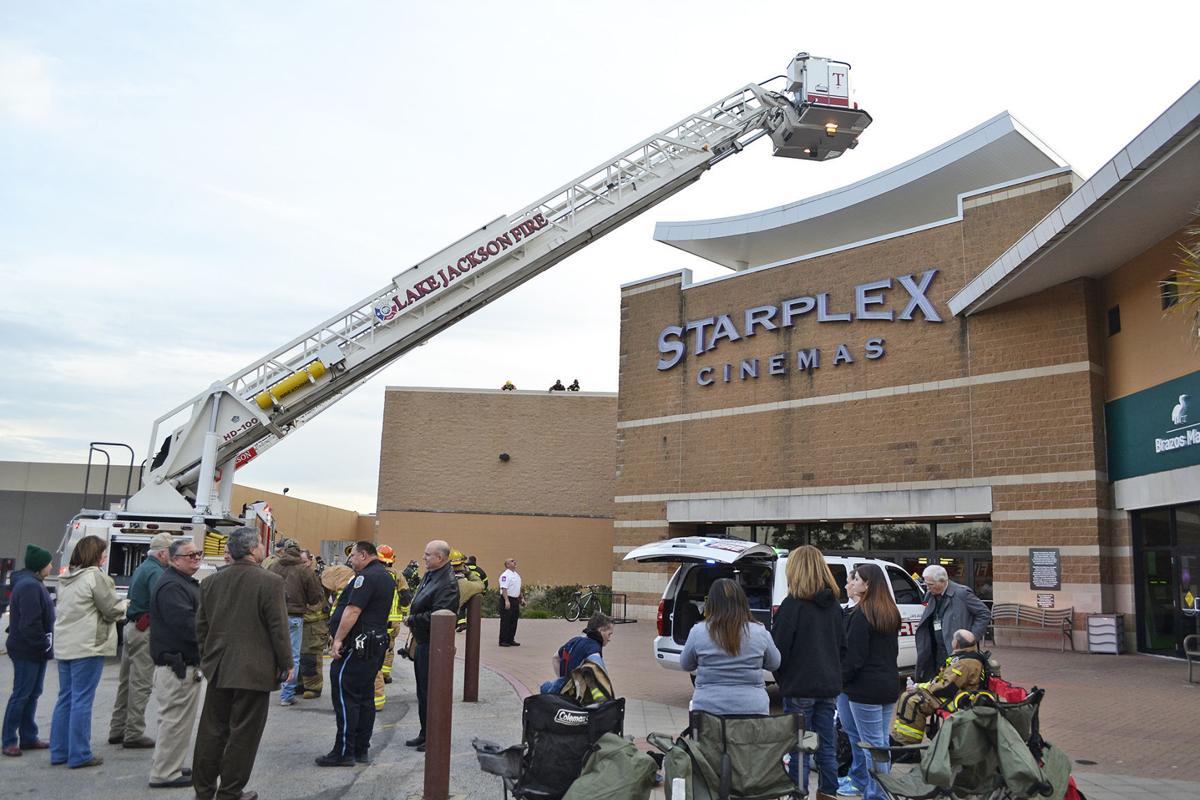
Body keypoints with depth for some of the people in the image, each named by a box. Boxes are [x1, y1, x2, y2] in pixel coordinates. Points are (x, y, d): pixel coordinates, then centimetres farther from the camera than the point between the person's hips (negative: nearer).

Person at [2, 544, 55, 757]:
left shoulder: (34, 584, 13)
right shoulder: (29, 587, -19)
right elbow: (30, 623, -24)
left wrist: (45, 643, 14)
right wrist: (43, 643, -17)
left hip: (35, 651, 10)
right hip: (27, 651, -10)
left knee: (32, 694, 14)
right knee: (21, 695, -2)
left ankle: (28, 738, 21)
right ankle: (9, 741, 6)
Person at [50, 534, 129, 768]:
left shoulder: (66, 578, 14)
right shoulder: (96, 576, -12)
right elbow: (112, 610, -10)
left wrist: (118, 606, 17)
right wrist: (124, 604, 11)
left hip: (64, 646, 8)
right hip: (87, 646, -8)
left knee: (65, 698, 14)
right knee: (82, 700, -4)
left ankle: (59, 751, 18)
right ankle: (79, 755, 1)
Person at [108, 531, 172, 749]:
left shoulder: (142, 568, 16)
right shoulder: (155, 572, -16)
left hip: (131, 627, 10)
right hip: (145, 631, -10)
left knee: (127, 681, 16)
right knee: (141, 684, -3)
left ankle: (117, 730, 24)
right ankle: (133, 734, 2)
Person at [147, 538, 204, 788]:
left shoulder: (184, 582, 17)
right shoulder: (171, 586, -19)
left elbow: (196, 617, 24)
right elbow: (184, 623, -28)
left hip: (185, 662, 11)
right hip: (177, 665, -11)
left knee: (176, 719, 19)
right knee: (175, 720, -3)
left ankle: (171, 766, 30)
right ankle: (165, 774, 5)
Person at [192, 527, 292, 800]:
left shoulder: (210, 582, 3)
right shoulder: (270, 582, -15)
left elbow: (201, 626, 9)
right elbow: (278, 628, -13)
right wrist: (286, 664, -2)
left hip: (218, 668, 6)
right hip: (254, 670, -5)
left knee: (212, 730, 15)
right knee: (243, 734, 5)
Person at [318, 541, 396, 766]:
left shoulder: (366, 576, -15)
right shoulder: (386, 578, 17)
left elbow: (353, 610, -23)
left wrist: (338, 640, -21)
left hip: (357, 646, -10)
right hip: (376, 644, 10)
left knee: (345, 698, -4)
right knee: (365, 698, 12)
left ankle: (344, 752, -1)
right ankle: (361, 750, 17)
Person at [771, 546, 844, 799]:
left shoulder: (793, 604, -15)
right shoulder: (834, 604, 5)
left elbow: (778, 648, -13)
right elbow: (842, 644, 13)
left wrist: (780, 676, 2)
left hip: (799, 686, -6)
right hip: (829, 685, 6)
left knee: (799, 748, 3)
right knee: (827, 746, 13)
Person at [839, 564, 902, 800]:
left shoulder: (861, 613, -16)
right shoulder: (891, 612, 11)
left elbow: (854, 655, -16)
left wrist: (842, 678, -4)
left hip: (865, 687, -8)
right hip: (889, 683, 9)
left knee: (872, 743, -1)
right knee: (881, 741, 16)